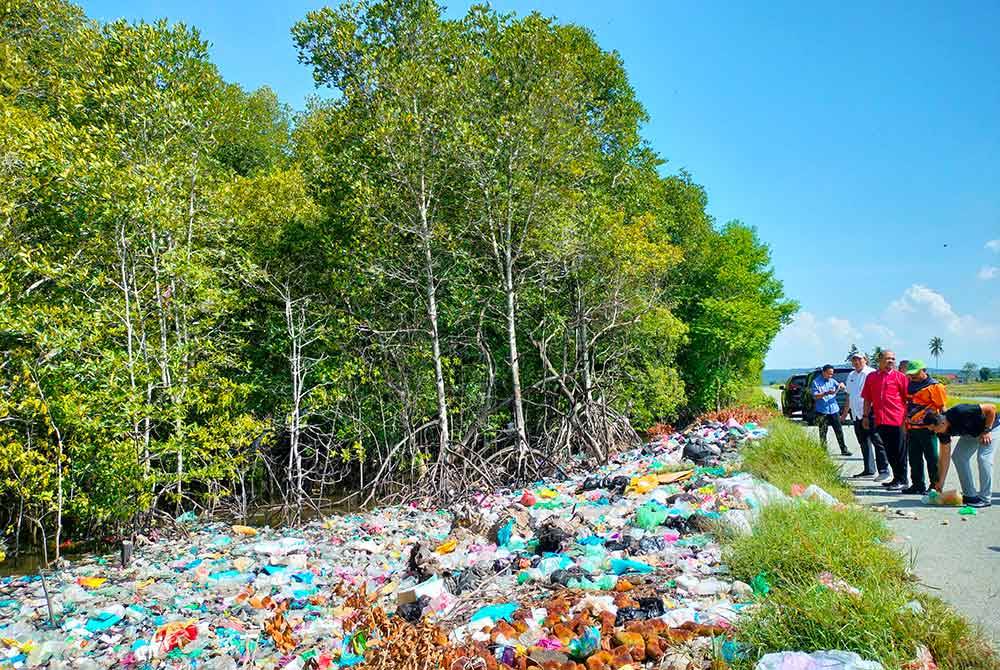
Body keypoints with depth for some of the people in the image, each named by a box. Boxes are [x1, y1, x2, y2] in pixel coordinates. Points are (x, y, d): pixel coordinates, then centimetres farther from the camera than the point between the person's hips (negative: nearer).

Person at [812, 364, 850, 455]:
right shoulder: (816, 382, -1)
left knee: (839, 431, 3)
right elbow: (815, 396, -9)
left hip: (834, 410, 4)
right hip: (822, 411, -4)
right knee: (823, 432, -1)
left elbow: (843, 389, 13)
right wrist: (826, 393, -22)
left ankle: (844, 449, 10)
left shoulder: (832, 381, 12)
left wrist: (841, 385, -10)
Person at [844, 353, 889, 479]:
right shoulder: (851, 376, 18)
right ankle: (869, 470, 20)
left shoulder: (872, 373, -5)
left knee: (877, 442, -7)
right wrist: (845, 413, 26)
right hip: (856, 414, 8)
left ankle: (884, 471, -5)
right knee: (864, 443, 12)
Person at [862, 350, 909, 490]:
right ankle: (896, 478, 24)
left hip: (897, 420, -4)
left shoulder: (900, 376, 0)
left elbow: (908, 398, -1)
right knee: (889, 452, 12)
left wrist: (906, 417, -7)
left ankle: (902, 480, 8)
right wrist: (865, 416, 11)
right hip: (880, 421, 4)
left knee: (898, 452, -1)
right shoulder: (871, 377, 10)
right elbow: (867, 399, 15)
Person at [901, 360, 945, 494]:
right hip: (912, 428, 7)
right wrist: (906, 425, 18)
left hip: (927, 428, -7)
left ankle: (935, 486, 8)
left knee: (932, 458, 1)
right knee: (914, 459, 11)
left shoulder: (934, 386, -8)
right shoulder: (910, 385, 12)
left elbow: (942, 408, -8)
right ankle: (918, 485, 20)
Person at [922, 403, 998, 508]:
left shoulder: (961, 413, -39)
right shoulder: (943, 432, -17)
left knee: (983, 457, -19)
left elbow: (991, 408, -30)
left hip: (990, 425, -7)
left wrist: (986, 431, -24)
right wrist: (941, 482, -7)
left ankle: (985, 498, -11)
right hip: (972, 432, 7)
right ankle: (970, 495, 5)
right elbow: (945, 455, -9)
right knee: (958, 456, -4)